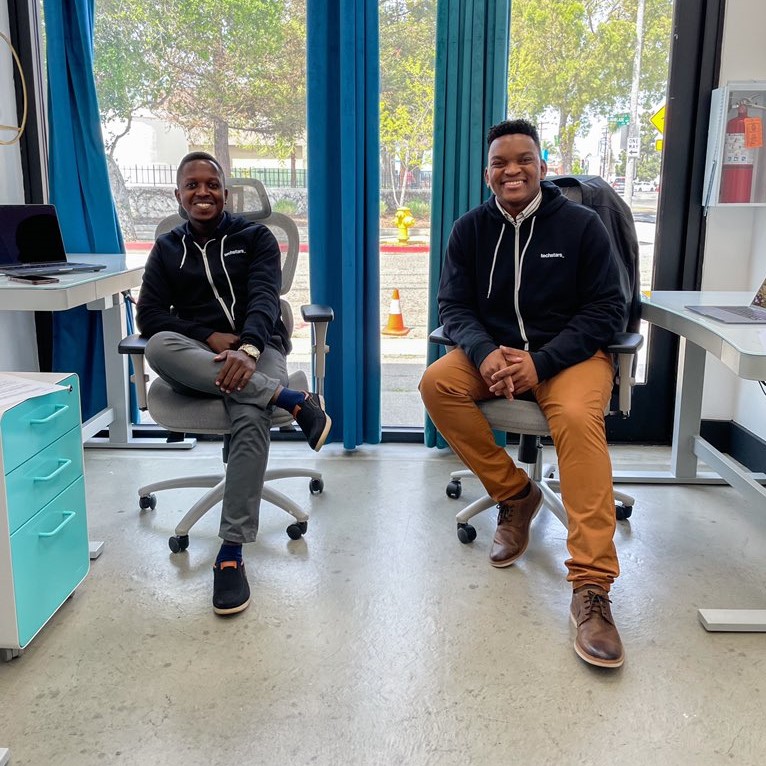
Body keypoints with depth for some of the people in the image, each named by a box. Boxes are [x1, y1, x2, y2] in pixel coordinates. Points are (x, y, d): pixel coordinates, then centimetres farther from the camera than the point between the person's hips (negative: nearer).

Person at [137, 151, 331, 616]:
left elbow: (265, 298, -7)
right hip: (195, 359, 2)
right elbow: (149, 315, 5)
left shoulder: (255, 237, 11)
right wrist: (209, 338, -15)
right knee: (158, 347, -35)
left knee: (251, 418, -36)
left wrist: (247, 348, -30)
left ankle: (232, 553, -33)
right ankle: (290, 399, -35)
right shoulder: (167, 249, 18)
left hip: (255, 348, -2)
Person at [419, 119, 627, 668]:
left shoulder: (581, 224, -4)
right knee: (438, 384, -25)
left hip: (570, 352, -3)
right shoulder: (471, 229, 4)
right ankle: (515, 494, -7)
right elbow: (454, 306, 2)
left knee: (578, 417, -34)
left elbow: (607, 310, -5)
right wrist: (485, 352, -21)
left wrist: (540, 362, -19)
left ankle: (592, 587, -33)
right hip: (493, 350, 4)